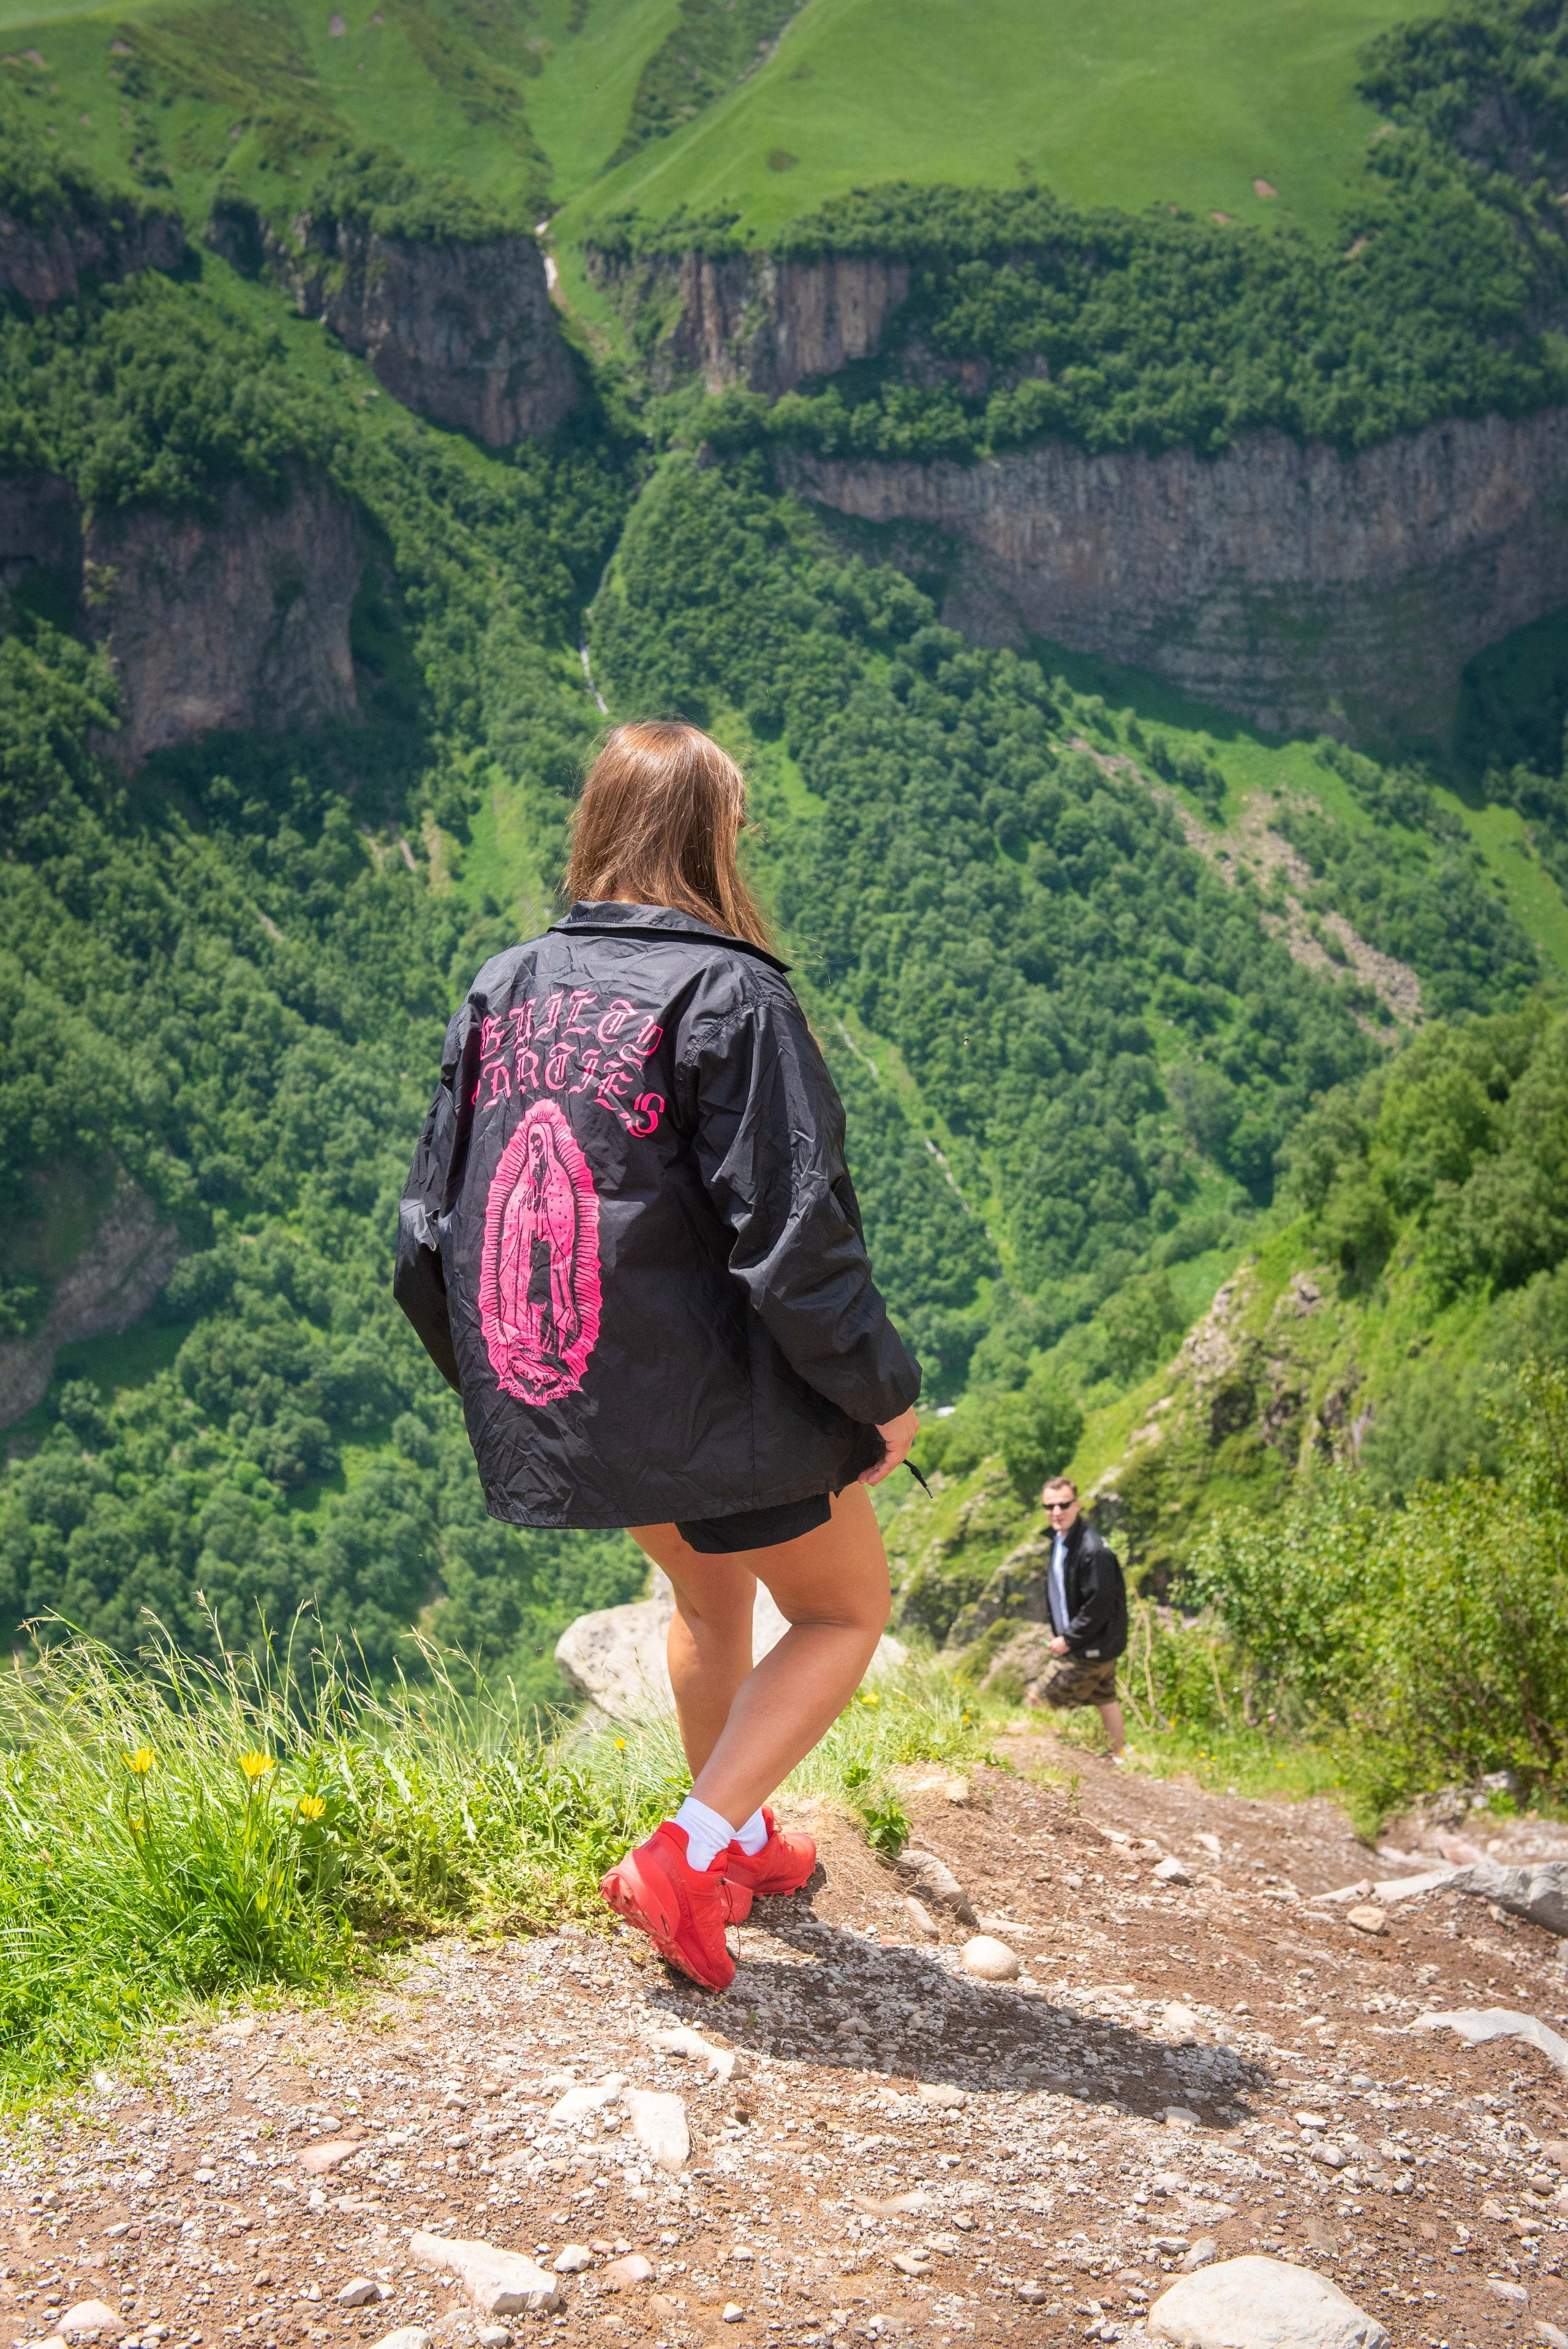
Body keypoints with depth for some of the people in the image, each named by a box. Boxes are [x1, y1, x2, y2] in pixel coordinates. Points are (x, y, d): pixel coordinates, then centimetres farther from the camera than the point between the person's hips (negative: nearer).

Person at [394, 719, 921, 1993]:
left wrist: (503, 1383, 18)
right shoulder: (728, 996, -17)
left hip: (551, 1404, 7)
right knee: (845, 1607, 17)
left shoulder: (504, 988, 2)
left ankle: (743, 1838, 45)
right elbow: (794, 1240, -21)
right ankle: (687, 1859, 6)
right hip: (719, 1407, -6)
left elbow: (427, 1240, 5)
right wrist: (885, 1391, -7)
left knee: (711, 1594, 30)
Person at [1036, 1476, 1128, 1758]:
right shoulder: (1059, 1540, 5)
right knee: (1105, 1701, 21)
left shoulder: (1093, 1550, -26)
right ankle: (1119, 1759, 33)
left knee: (1043, 1703, -5)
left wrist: (1069, 1640, -19)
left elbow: (1100, 1605, -26)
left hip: (1090, 1648, -10)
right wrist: (1060, 1634, 9)